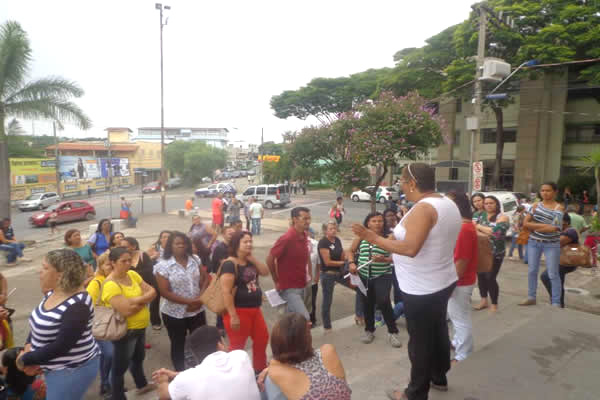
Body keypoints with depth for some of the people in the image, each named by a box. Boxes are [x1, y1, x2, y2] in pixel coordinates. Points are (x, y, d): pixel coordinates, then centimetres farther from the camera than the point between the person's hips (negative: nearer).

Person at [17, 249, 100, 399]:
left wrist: (26, 359, -16)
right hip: (54, 368, 9)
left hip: (73, 370, -9)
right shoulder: (52, 293, 1)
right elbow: (38, 324, 12)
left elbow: (61, 346, -27)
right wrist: (29, 346, -6)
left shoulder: (77, 305, -27)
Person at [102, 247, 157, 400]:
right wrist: (143, 300, -16)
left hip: (140, 327, 8)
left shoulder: (133, 274, -1)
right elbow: (127, 310, -31)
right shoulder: (111, 285, -24)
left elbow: (152, 292, -5)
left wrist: (136, 300, -21)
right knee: (120, 366, 9)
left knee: (138, 358, 28)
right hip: (124, 331, -8)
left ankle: (142, 385, 51)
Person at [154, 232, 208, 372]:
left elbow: (205, 278, 5)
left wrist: (201, 297, -12)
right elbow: (165, 292, -16)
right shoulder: (163, 266, -13)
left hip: (197, 310, 4)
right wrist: (188, 301, -19)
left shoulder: (195, 259, 0)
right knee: (178, 345, 14)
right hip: (175, 313, -3)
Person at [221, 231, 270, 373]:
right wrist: (233, 316, -25)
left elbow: (265, 272, 5)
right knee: (237, 346, 3)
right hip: (239, 311, -9)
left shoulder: (250, 262, 9)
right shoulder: (230, 264, -18)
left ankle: (260, 369, 40)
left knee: (262, 339, 20)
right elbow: (226, 292, -23)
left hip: (255, 309, 9)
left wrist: (252, 258, -5)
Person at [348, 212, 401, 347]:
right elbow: (351, 251, 12)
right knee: (367, 304, 13)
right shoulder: (361, 237, 1)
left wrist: (384, 259, -25)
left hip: (383, 276, -3)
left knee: (383, 302, -17)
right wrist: (351, 263, -5)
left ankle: (392, 332, 3)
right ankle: (369, 330, 35)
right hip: (364, 276, 3)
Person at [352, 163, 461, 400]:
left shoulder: (423, 208, -25)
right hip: (442, 282, 10)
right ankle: (439, 378, 43)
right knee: (437, 331, 24)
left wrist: (374, 239, -26)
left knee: (420, 340, 6)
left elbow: (410, 248, -33)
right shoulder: (447, 204, 6)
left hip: (422, 289, -10)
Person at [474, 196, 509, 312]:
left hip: (495, 253, -5)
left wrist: (480, 227, -11)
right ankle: (484, 300, 26)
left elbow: (496, 231, -21)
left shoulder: (502, 217, -5)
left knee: (490, 278, -5)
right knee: (481, 276, 6)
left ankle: (494, 305, 14)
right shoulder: (481, 217, 11)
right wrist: (483, 234, -16)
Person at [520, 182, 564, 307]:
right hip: (534, 242, 4)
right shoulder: (536, 205, 5)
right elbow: (525, 223, -2)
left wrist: (534, 226, -9)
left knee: (553, 274, 0)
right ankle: (531, 297, 24)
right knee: (532, 271, 11)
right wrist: (544, 226, -10)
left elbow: (554, 228, -18)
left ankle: (556, 303, 10)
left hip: (551, 245, -4)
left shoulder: (559, 207, -7)